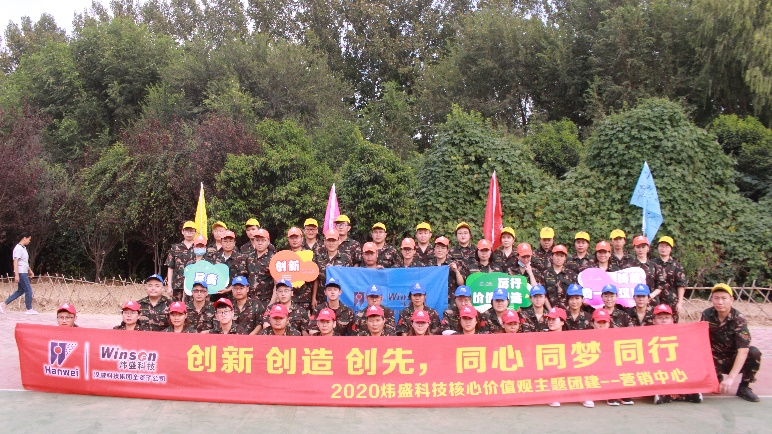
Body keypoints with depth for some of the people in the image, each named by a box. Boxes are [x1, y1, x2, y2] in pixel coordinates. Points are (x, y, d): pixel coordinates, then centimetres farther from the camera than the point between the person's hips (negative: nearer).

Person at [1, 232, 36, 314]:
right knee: (28, 290, -5)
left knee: (20, 291, 13)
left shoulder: (23, 248, 15)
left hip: (24, 273, 10)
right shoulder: (18, 248, -14)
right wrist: (16, 275, -23)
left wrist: (30, 270, 26)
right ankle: (29, 309, 3)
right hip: (21, 273, -10)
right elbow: (15, 262, -19)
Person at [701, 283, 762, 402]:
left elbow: (743, 351, -29)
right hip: (715, 361, 1)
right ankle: (717, 378, 10)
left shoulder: (738, 319, -20)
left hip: (734, 360, -1)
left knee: (754, 352, -31)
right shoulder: (706, 315, -11)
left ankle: (744, 387, -7)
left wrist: (731, 377, -38)